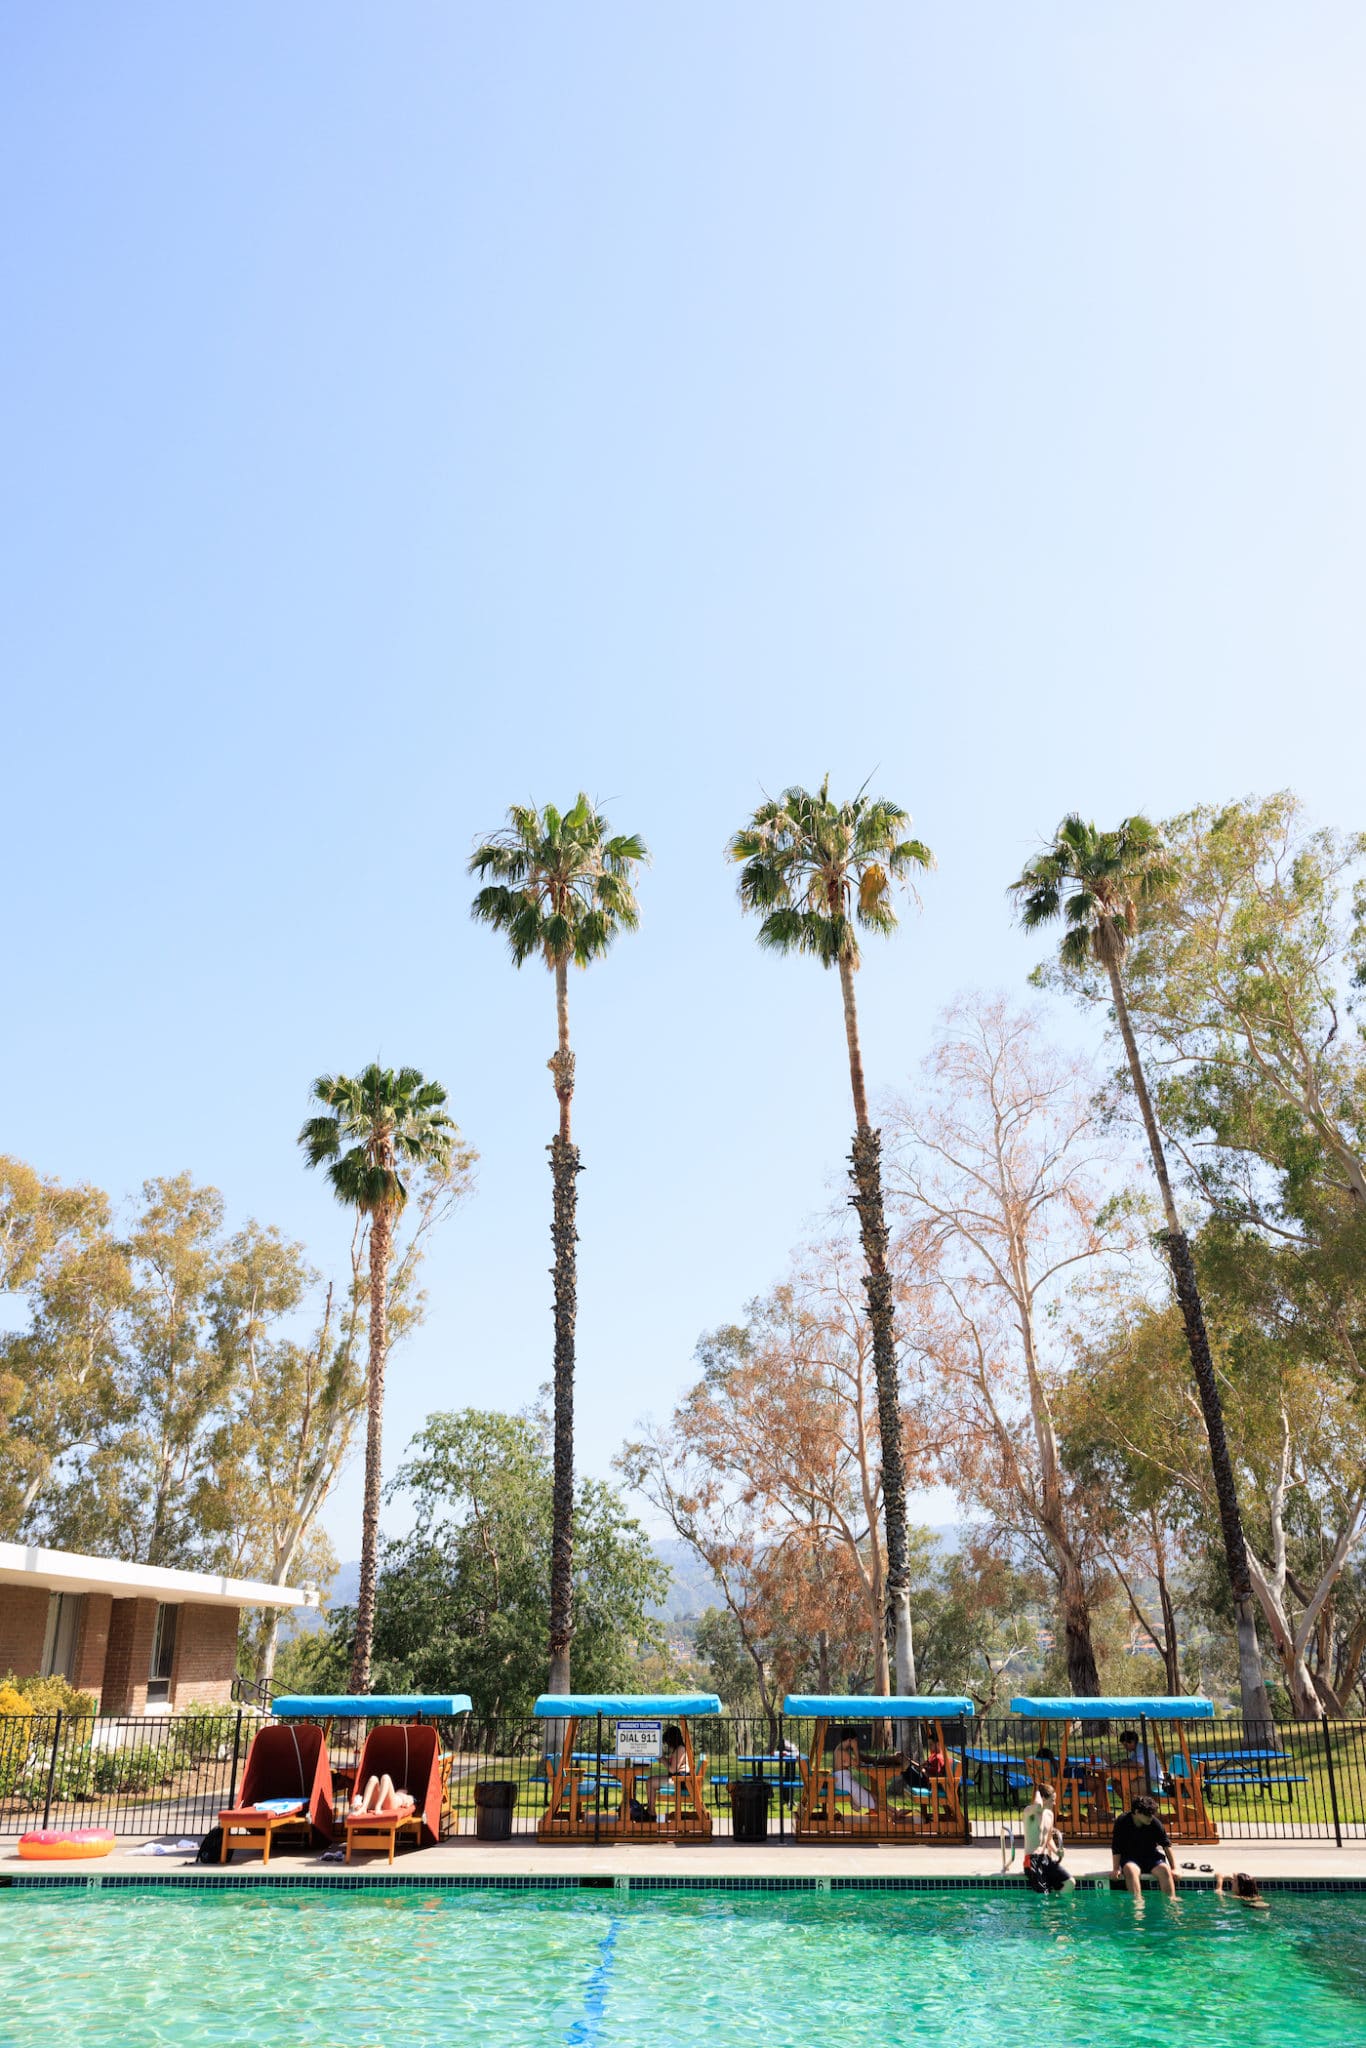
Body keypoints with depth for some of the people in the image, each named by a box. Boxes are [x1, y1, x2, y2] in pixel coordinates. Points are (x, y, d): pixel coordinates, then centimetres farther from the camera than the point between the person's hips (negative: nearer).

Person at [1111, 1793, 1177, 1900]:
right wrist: (1116, 1869, -16)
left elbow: (1166, 1845, 0)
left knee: (1164, 1869, -30)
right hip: (1130, 1859, -2)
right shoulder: (1122, 1822, -14)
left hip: (1151, 1857, 2)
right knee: (1130, 1870, -37)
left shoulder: (1155, 1823, -10)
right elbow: (1116, 1849, -10)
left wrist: (1173, 1868, -1)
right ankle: (1138, 1899, -43)